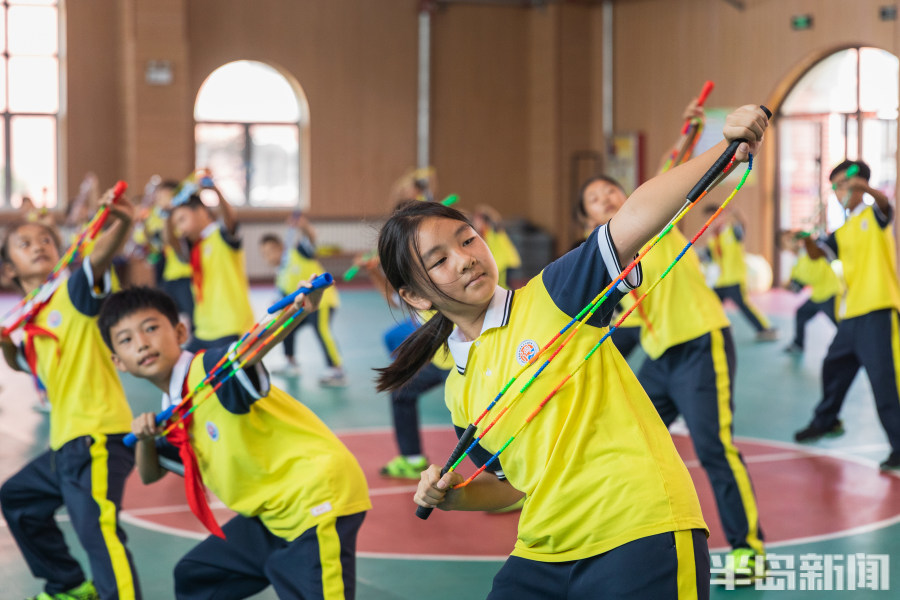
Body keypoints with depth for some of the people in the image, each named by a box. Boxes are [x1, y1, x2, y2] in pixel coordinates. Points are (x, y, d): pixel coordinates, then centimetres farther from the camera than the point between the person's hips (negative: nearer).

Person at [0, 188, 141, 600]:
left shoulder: (73, 290, -6)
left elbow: (99, 258, -27)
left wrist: (122, 224, -46)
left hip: (97, 435, -10)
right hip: (64, 443, 10)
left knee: (96, 524, -26)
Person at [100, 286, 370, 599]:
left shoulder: (210, 368, -16)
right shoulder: (172, 415, 10)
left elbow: (250, 348, -37)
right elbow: (150, 475, 23)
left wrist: (298, 310, -57)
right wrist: (145, 440, 1)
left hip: (318, 494, -10)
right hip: (273, 514, 10)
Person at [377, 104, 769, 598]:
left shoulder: (553, 295, -2)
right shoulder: (459, 392, 12)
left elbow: (634, 219, -16)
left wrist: (725, 149, -28)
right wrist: (455, 497, 4)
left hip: (641, 534, -5)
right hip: (542, 556, 6)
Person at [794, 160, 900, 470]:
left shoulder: (873, 214, 0)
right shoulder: (842, 232, 18)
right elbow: (816, 253, 11)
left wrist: (863, 186, -43)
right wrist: (807, 237, -10)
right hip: (851, 315, 8)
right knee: (834, 367, 20)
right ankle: (826, 421, 42)